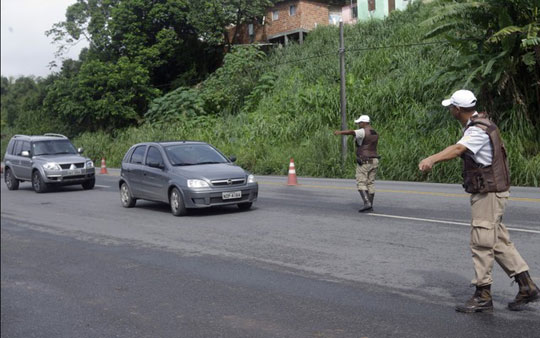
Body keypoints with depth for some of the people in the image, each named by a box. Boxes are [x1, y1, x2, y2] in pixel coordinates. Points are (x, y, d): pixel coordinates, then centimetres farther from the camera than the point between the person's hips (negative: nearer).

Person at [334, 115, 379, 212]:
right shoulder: (375, 133, 13)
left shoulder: (363, 132, -14)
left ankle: (367, 203, -19)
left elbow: (352, 132, -35)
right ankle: (370, 205, 9)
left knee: (361, 183, -6)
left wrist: (340, 132, -50)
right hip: (374, 161, 8)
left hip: (363, 162, -8)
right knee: (370, 183, 10)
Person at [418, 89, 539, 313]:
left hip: (489, 193, -10)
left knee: (481, 242, -5)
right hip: (486, 192, 10)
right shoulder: (479, 124, 11)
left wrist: (432, 159, -55)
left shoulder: (478, 130, -21)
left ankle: (483, 296, 3)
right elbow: (460, 147, 31)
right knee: (499, 241, 14)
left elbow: (458, 149, -40)